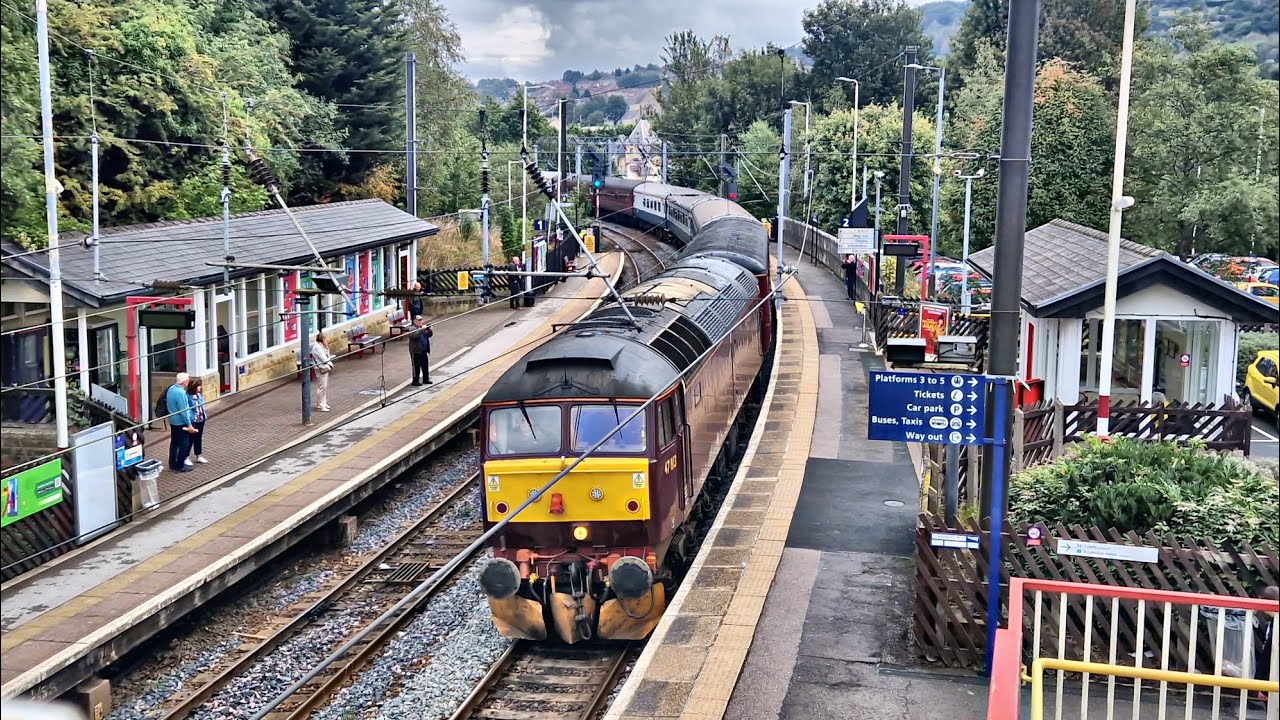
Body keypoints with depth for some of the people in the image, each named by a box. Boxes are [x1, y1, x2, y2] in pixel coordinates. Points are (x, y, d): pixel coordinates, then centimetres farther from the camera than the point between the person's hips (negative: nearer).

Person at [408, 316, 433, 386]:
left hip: (424, 351, 8)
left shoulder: (423, 328, 13)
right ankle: (415, 381, 6)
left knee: (425, 366, 14)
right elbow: (415, 336, -31)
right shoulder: (412, 329, -12)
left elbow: (429, 335, 16)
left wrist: (430, 330, -5)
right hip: (416, 352, -8)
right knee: (416, 367, -1)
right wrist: (422, 329, -34)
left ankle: (426, 379, 25)